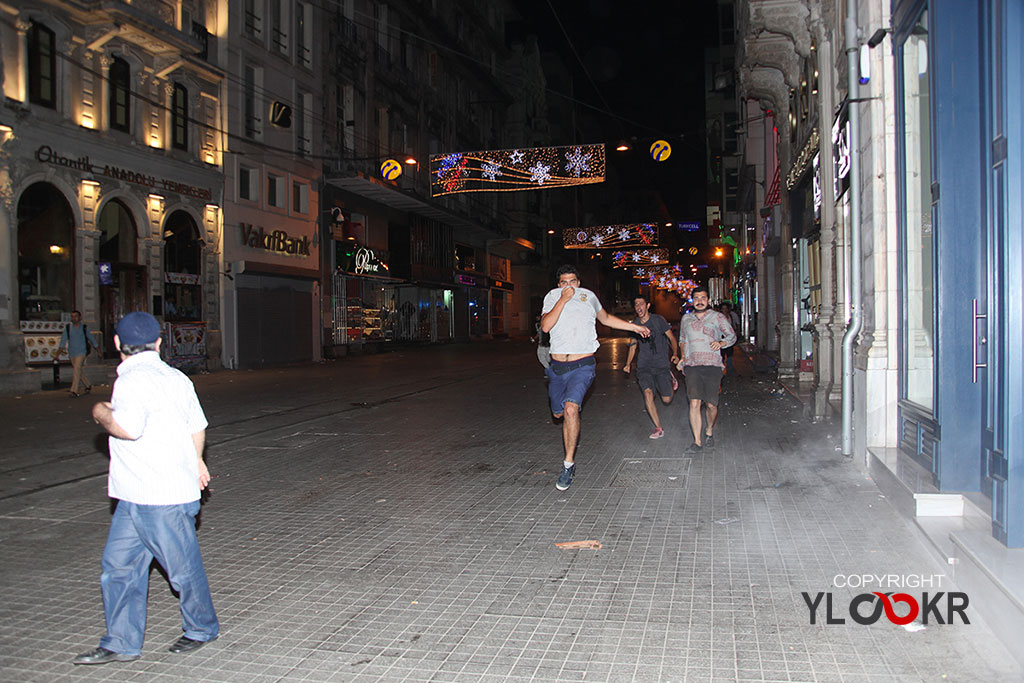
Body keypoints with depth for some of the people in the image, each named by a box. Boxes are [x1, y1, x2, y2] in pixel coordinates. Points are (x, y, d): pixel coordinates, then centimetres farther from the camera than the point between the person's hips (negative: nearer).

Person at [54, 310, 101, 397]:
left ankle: (74, 391, -18)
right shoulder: (68, 328, 4)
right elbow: (63, 340, 2)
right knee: (78, 372, 11)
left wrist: (98, 350, 16)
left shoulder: (84, 328, 0)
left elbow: (91, 339, 10)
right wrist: (59, 351, -9)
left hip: (81, 352, -4)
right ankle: (88, 386, 31)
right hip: (71, 353, 4)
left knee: (76, 370, -17)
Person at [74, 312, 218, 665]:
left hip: (162, 499, -9)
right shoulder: (175, 377, 10)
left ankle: (201, 629, 25)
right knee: (119, 563, 13)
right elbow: (198, 426, 17)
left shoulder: (133, 378, -17)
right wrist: (195, 460, 33)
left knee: (183, 566, 8)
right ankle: (121, 643, 21)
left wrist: (102, 413, -9)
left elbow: (128, 428, -30)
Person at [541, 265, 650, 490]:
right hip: (557, 366, 3)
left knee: (571, 408, -24)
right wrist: (563, 299, -18)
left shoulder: (588, 296, 6)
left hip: (582, 366, -2)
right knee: (559, 413, 14)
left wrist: (634, 327, 26)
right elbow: (545, 326, -15)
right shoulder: (553, 297, 2)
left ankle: (569, 464, -17)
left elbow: (606, 318, 25)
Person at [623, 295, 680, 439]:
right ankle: (658, 428, -12)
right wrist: (628, 364, 6)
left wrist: (675, 354, -15)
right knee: (648, 393, -21)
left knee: (667, 400, -1)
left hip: (662, 364, -2)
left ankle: (670, 379, 33)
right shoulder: (634, 324, 6)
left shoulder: (658, 320, -3)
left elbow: (671, 338, 2)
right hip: (644, 366, 2)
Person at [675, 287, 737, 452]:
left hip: (712, 365, -2)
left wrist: (721, 343, -13)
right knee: (694, 403, -11)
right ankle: (697, 442, -6)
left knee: (711, 404, 0)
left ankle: (709, 431, 29)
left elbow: (732, 336, 8)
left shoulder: (717, 317, 6)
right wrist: (682, 357, 12)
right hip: (692, 366, 2)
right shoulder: (686, 319, 16)